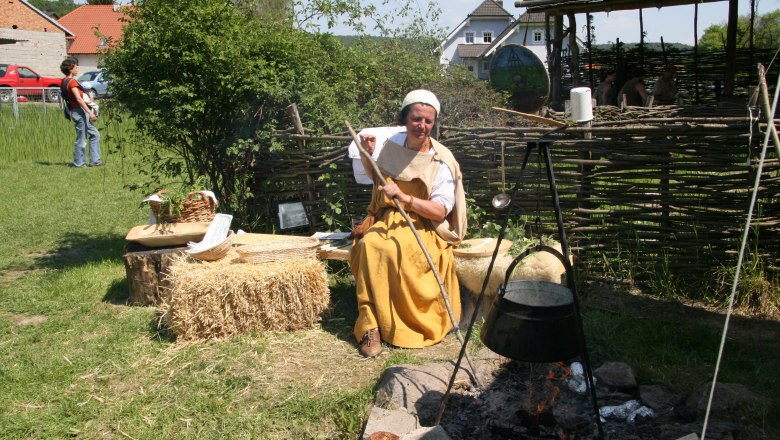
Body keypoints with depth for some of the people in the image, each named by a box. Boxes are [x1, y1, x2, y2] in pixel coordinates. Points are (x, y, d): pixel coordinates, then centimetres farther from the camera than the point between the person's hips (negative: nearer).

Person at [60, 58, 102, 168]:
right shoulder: (72, 81, -15)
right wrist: (90, 112, -24)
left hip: (75, 112, 10)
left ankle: (95, 160, 14)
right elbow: (78, 98, -23)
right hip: (79, 111, -10)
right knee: (81, 139, -2)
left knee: (95, 134, 14)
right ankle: (79, 163, 6)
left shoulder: (64, 81, 14)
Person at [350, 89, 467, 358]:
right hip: (388, 217, 4)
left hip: (424, 226, -4)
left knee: (392, 248, -35)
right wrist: (367, 155, 8)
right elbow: (376, 178, 27)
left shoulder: (441, 161, -8)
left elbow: (440, 211, -15)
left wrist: (405, 198, -28)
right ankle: (371, 325, -28)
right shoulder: (392, 144, 7)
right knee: (368, 244, -31)